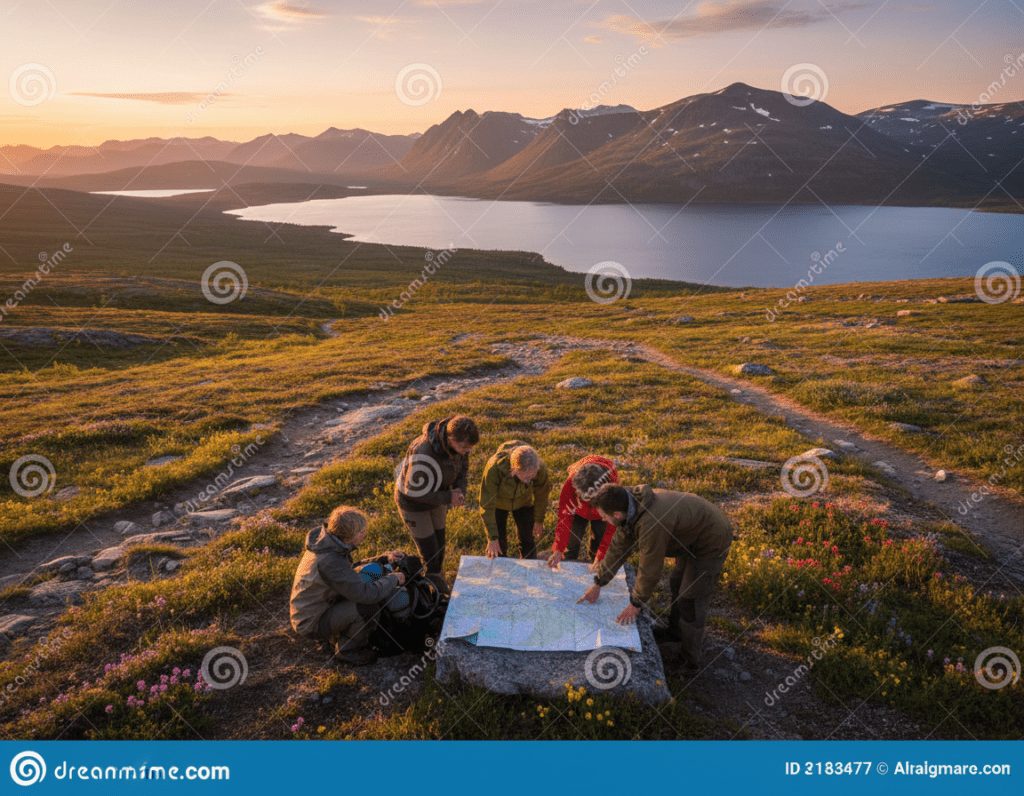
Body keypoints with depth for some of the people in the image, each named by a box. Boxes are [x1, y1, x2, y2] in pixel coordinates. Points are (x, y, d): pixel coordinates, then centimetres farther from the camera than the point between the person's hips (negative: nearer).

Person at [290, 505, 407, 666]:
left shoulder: (323, 539, -4)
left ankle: (337, 634, 18)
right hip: (312, 623, -10)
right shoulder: (329, 561, -33)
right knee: (368, 608, -27)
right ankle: (347, 650, -1)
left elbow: (351, 569, 13)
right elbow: (367, 593, -34)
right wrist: (394, 579, -17)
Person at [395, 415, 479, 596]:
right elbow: (414, 490, -33)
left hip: (437, 499, 6)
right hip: (413, 503, -6)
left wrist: (460, 491, -19)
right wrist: (448, 498, -28)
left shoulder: (457, 442, -20)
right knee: (430, 554, 2)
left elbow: (462, 468, 0)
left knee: (439, 547, 21)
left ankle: (439, 584, 44)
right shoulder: (424, 453, -43)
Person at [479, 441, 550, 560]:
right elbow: (487, 505, -31)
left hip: (523, 502, 2)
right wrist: (492, 538, -29)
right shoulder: (494, 468, -42)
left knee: (528, 541, 3)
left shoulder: (540, 469, -34)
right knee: (499, 543, 0)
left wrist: (539, 521, 3)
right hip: (498, 502, -1)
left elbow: (541, 494, -10)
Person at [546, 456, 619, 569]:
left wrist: (600, 558, -37)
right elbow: (564, 520, -32)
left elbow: (611, 528, -34)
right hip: (578, 511, 0)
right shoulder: (570, 484, -42)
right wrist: (558, 551, -37)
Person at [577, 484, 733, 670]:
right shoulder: (631, 506, -12)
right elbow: (619, 546, 1)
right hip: (693, 537, 9)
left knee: (691, 601, 1)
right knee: (677, 585, 24)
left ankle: (689, 660, 20)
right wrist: (598, 583, 6)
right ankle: (676, 631, 47)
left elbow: (650, 569, -28)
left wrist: (635, 604, -13)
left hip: (712, 543, -9)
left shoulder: (652, 523, -40)